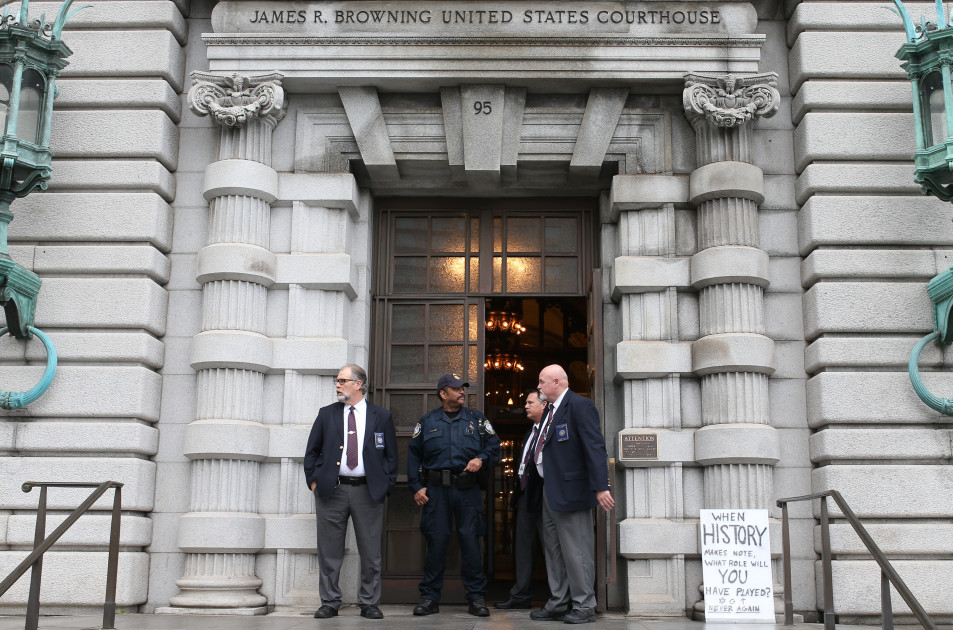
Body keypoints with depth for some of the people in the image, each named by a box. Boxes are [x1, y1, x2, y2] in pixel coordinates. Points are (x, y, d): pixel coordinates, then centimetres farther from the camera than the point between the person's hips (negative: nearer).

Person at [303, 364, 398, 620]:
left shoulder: (381, 416, 6)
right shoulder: (326, 414, 10)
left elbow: (391, 455, 8)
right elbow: (312, 452, 12)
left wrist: (385, 484, 0)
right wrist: (314, 481, 3)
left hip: (368, 491, -1)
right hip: (331, 490, 1)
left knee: (370, 552, 3)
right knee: (329, 551, 4)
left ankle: (369, 603, 14)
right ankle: (329, 603, 15)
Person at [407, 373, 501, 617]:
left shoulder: (476, 419, 10)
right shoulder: (427, 422, 10)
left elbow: (494, 446, 9)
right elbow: (414, 457, 9)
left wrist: (481, 459, -11)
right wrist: (417, 487, 0)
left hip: (468, 490, 0)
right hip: (436, 490, 0)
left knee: (470, 542, -1)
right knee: (435, 542, 0)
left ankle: (477, 598, 8)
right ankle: (430, 597, 10)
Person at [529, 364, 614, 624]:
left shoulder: (580, 406, -12)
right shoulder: (550, 409, 15)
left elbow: (595, 447, -19)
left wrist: (600, 487, -24)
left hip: (571, 491, -10)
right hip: (550, 492, 10)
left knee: (576, 551, -2)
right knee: (553, 551, 15)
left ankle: (583, 607, 8)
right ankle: (559, 604, 24)